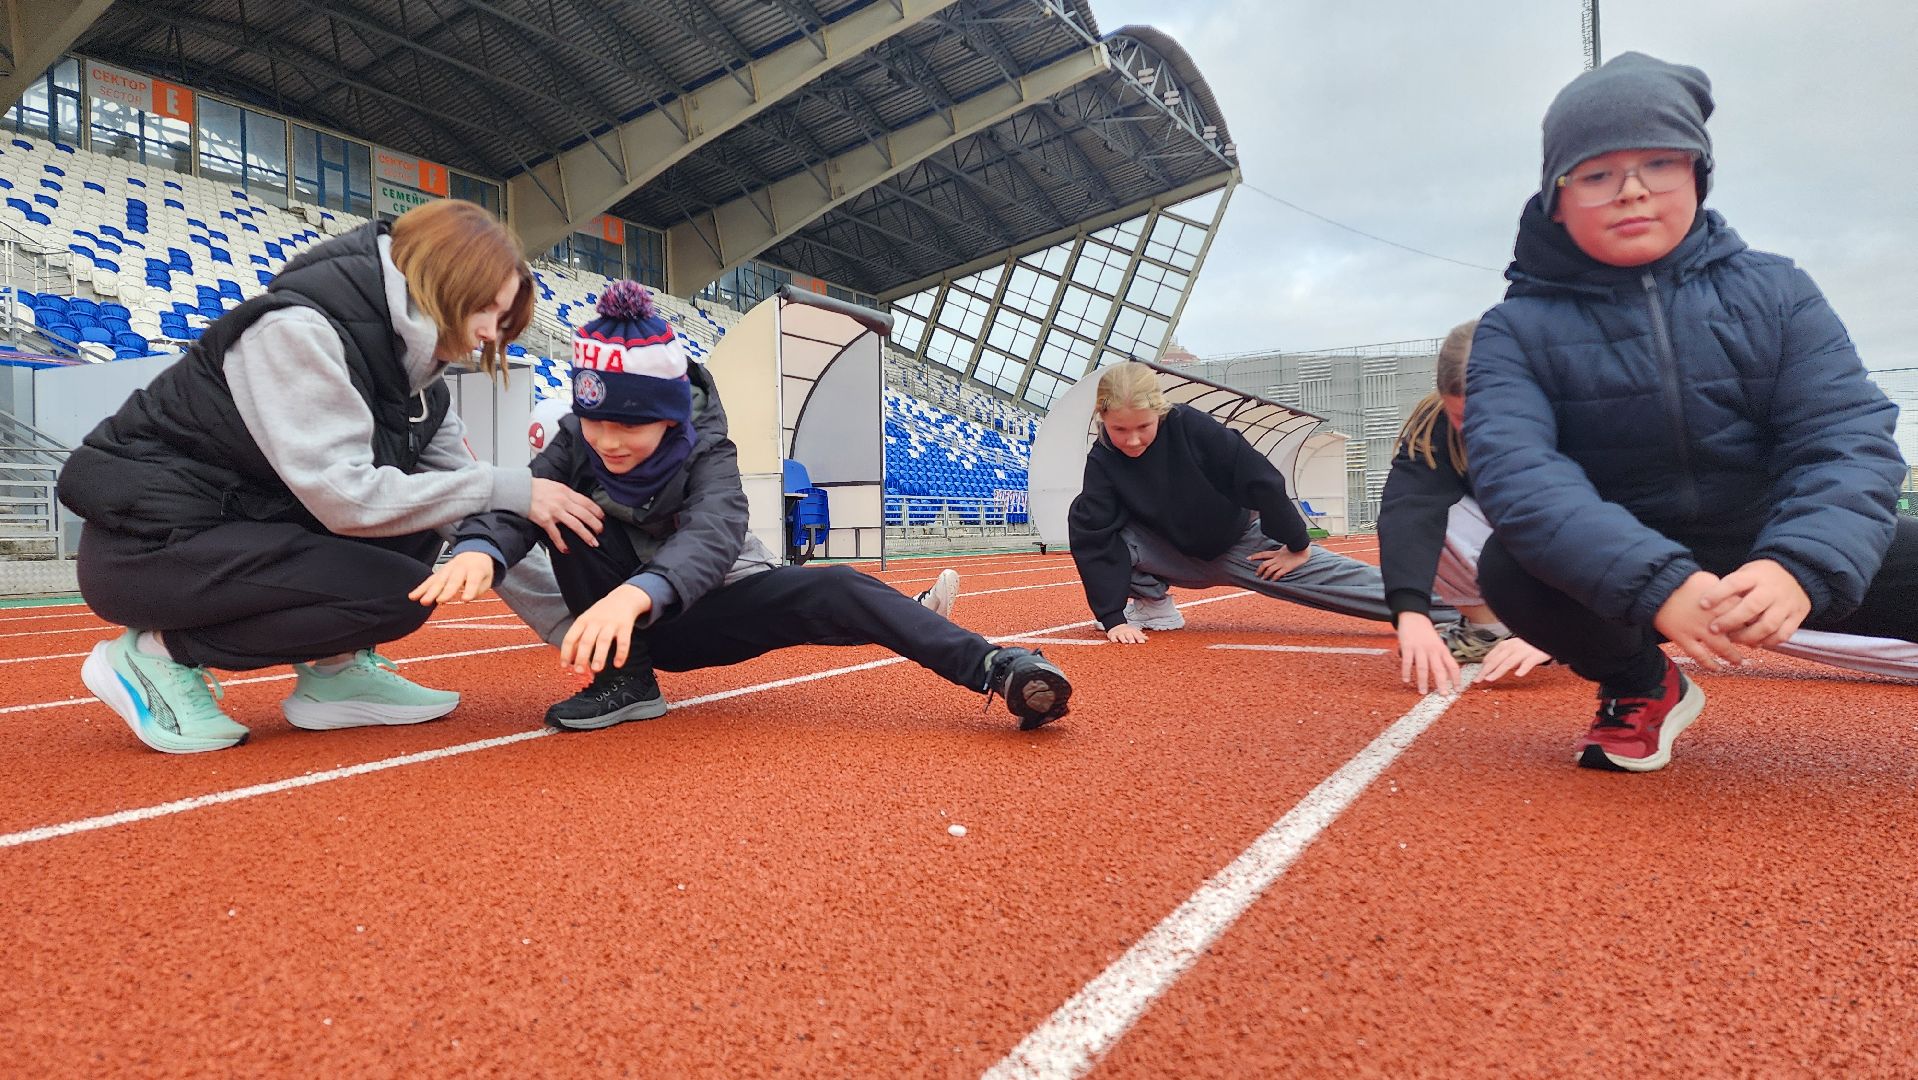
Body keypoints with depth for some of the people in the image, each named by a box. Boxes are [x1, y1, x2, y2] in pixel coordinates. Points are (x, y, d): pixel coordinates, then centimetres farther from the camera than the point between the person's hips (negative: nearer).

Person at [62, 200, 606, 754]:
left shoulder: (418, 377, 2)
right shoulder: (299, 329, -22)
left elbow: (471, 514, 1)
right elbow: (344, 496, -29)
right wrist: (507, 489, -27)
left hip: (242, 526, 8)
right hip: (145, 544, -8)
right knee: (399, 592, -21)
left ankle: (333, 668, 3)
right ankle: (160, 653, -7)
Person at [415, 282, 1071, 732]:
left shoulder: (706, 453, -22)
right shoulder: (576, 445, -13)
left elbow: (714, 533, -43)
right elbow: (516, 504, -28)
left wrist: (637, 593, -65)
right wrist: (480, 549, -55)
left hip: (709, 613, -3)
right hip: (623, 612, 3)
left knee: (832, 592, -30)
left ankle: (994, 669, -37)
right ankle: (626, 682, -17)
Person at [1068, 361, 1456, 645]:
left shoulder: (1190, 427, -26)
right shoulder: (1102, 461, -19)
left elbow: (1260, 479, -22)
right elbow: (1093, 534, -22)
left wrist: (1296, 544, -14)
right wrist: (1113, 616, -28)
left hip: (1240, 544, -2)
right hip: (1178, 559, 2)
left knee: (1347, 579, -14)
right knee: (1085, 517, -23)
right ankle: (1152, 604, -4)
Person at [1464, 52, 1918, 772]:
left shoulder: (1775, 292, -2)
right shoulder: (1518, 328, -9)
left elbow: (1848, 438, -11)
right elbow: (1512, 465, -25)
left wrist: (1801, 564, -33)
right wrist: (1656, 584, -38)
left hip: (1770, 557, 1)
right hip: (1614, 571, -1)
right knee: (1510, 568, -30)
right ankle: (1640, 686, 1)